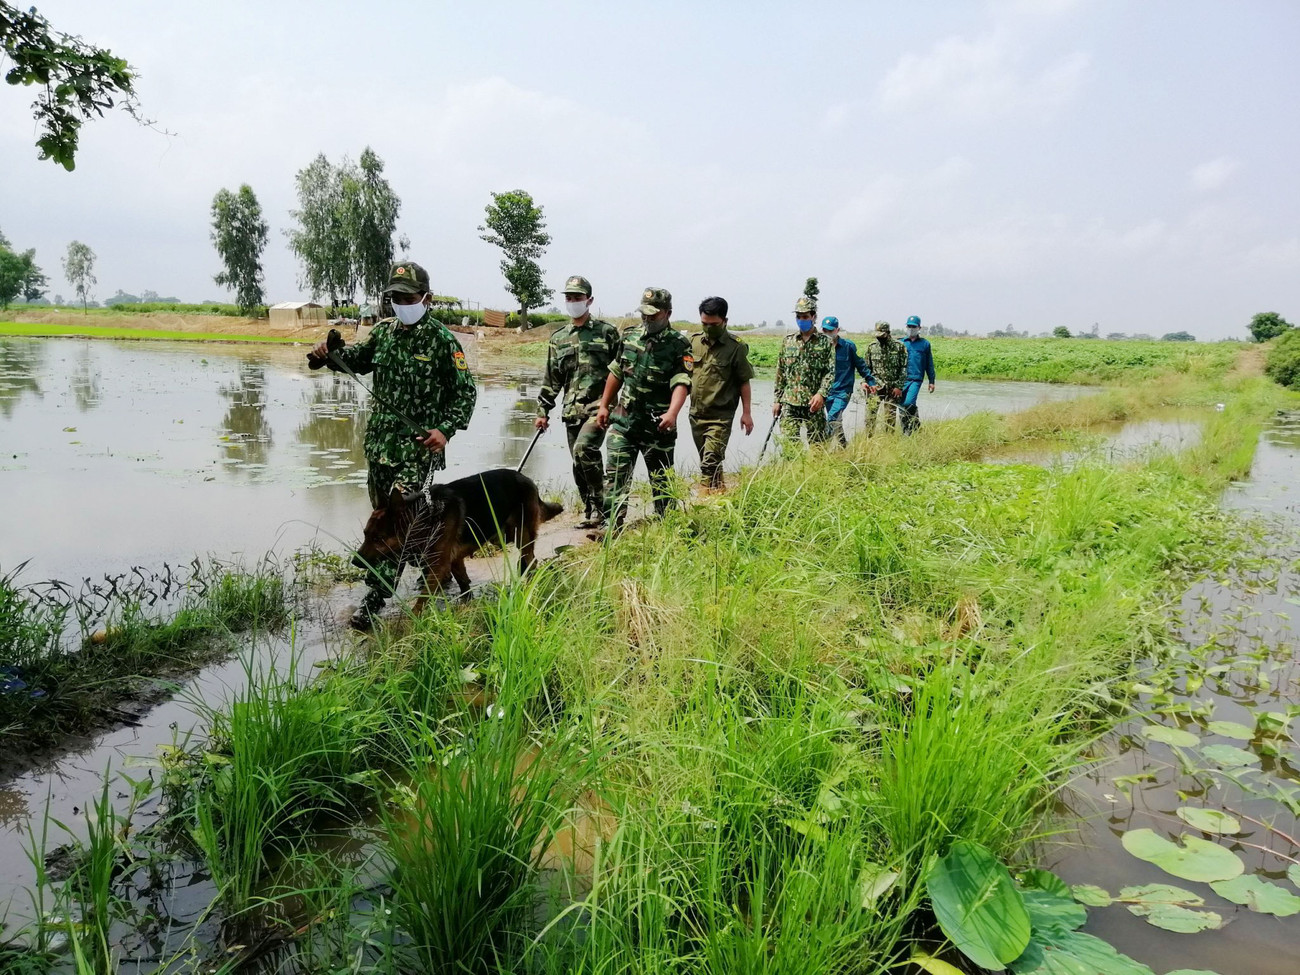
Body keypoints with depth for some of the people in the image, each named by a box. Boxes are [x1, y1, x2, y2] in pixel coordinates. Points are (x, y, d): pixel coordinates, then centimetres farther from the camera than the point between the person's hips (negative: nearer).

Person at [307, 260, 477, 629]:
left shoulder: (442, 340, -9)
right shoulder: (384, 331, 8)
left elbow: (466, 392, -7)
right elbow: (357, 359, 25)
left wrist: (445, 429, -20)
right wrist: (328, 354, 4)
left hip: (418, 447, -7)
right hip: (379, 442, 7)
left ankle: (373, 601, -8)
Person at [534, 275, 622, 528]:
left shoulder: (606, 332, 3)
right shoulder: (558, 338, 14)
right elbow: (551, 379, 17)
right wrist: (542, 411, 12)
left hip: (599, 406, -5)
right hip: (572, 410, 5)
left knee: (584, 449, -25)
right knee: (579, 466, 6)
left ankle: (600, 505, -12)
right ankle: (592, 513, 19)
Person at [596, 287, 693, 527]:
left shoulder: (679, 344, -9)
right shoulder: (630, 335, 7)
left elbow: (681, 383, -20)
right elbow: (616, 373, 15)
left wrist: (672, 413, -36)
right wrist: (604, 406, 12)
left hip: (657, 425, -4)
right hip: (625, 420, 4)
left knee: (661, 479, 8)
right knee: (615, 474, -1)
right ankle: (612, 527, 2)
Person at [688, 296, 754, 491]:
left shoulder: (735, 348, -8)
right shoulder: (693, 340, 4)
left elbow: (744, 382, -3)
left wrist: (746, 413, -5)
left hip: (720, 416, -5)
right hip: (696, 414, 5)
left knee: (710, 464, -13)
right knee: (707, 462, 17)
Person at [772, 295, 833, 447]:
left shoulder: (825, 342, 3)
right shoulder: (787, 341, 10)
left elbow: (831, 372, -4)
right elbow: (780, 373, 12)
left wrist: (821, 394, -18)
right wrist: (777, 400, 9)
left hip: (814, 404, -1)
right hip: (789, 403, 1)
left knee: (817, 445, 5)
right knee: (789, 444, -7)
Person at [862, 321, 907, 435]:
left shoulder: (899, 346, -1)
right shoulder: (871, 347, 7)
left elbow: (904, 368, -1)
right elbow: (867, 367, 13)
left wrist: (899, 386, -7)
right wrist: (866, 382, -2)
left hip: (892, 388, -1)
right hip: (875, 387, 1)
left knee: (890, 417, 3)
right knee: (870, 414, -9)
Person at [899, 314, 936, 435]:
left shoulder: (925, 343, 8)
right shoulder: (901, 343, 11)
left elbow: (929, 364, 12)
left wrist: (931, 381, 11)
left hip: (916, 379, -3)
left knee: (909, 403, -21)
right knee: (901, 406, 4)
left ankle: (916, 423, 0)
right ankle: (905, 432, 15)